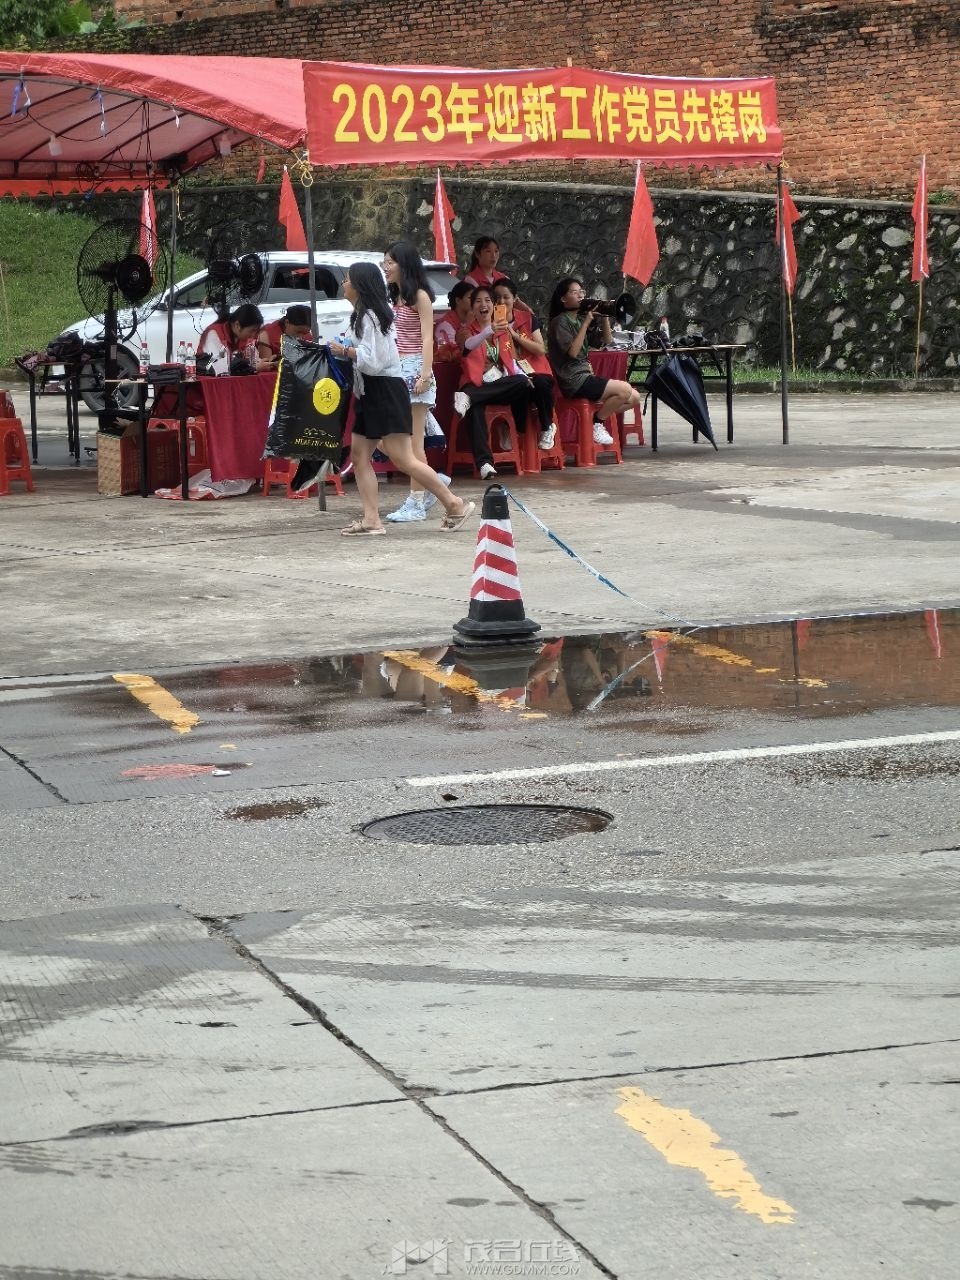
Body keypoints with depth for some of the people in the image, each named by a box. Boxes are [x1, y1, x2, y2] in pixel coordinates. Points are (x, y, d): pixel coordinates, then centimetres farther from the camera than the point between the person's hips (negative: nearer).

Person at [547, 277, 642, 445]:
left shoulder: (580, 319, 15)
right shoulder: (560, 321, -7)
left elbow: (606, 341, 15)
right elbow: (572, 352, -20)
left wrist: (604, 317, 0)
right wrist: (587, 322, -19)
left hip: (586, 375, 8)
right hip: (573, 382, -8)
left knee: (634, 398, 0)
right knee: (625, 390, -21)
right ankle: (596, 424, -5)